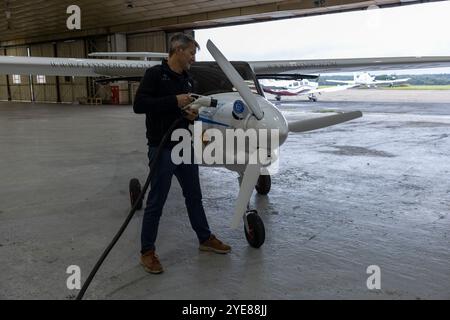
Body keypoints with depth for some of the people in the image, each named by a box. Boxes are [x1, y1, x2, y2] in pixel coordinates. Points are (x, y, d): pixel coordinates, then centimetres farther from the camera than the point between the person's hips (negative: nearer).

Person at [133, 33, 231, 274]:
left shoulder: (187, 79, 12)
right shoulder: (155, 74, -11)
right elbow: (139, 105, -21)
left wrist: (192, 114, -3)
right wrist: (174, 101, -23)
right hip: (162, 148, -7)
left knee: (194, 196, 17)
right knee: (156, 202, 2)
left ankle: (205, 239, 33)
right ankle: (147, 252, 17)